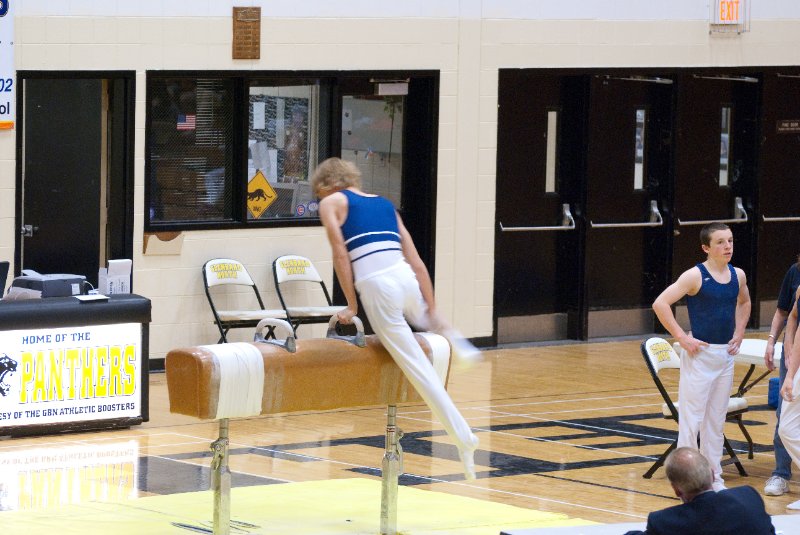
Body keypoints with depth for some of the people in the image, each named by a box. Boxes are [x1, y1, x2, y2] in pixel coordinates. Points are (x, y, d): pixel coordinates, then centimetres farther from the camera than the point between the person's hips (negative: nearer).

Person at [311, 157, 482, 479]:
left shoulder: (331, 202, 10)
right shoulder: (384, 204, 24)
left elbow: (340, 254, -2)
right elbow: (417, 263, 18)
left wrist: (351, 305, 2)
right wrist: (432, 313, 17)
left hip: (376, 284, -6)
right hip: (407, 279, 6)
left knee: (417, 367, -3)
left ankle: (463, 437, -7)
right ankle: (456, 345, 28)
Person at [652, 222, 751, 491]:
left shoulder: (738, 275, 5)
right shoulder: (695, 276, -13)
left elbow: (744, 302, 27)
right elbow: (660, 304, -18)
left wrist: (739, 332, 13)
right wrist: (682, 338, -18)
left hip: (725, 354, 6)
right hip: (700, 353, -6)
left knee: (716, 419, 12)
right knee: (691, 417, -4)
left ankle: (714, 477, 19)